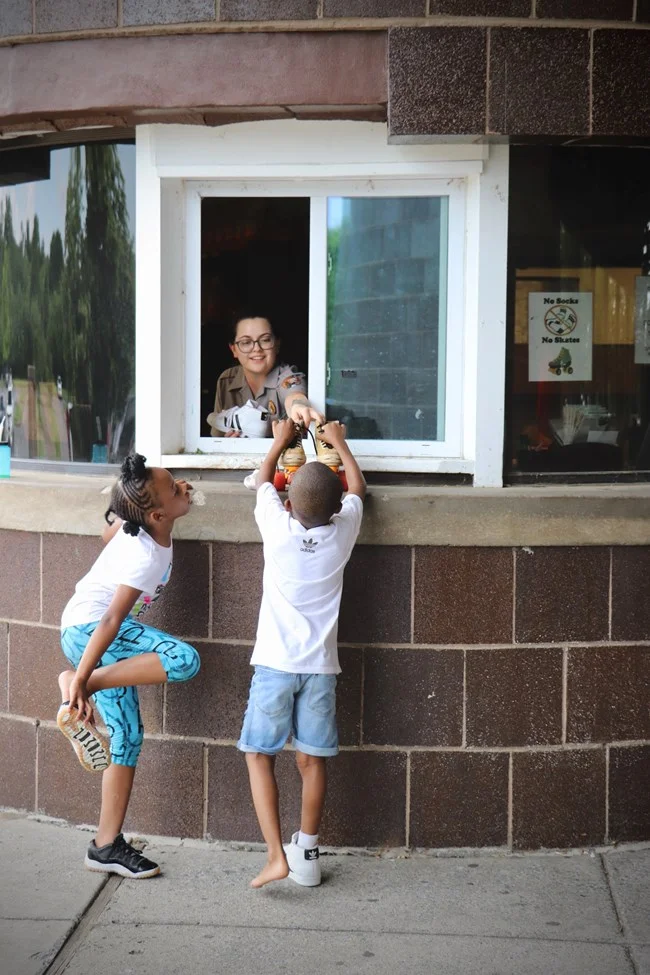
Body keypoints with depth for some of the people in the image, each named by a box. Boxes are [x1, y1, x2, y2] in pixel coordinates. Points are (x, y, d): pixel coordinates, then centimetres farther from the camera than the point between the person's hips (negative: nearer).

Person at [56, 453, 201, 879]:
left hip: (82, 629, 9)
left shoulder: (135, 526, -1)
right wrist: (82, 678, -29)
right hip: (88, 628, -9)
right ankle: (78, 687, -19)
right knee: (184, 659, -28)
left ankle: (107, 846, 7)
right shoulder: (146, 557, -25)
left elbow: (110, 532, 20)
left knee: (129, 735, 6)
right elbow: (111, 621, -28)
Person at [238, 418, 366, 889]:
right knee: (312, 759, 9)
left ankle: (277, 854, -6)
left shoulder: (278, 528, -9)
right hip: (320, 666, 2)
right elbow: (358, 487, 18)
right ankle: (307, 854, 18)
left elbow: (264, 478, 12)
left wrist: (282, 440, 28)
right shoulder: (343, 531, -4)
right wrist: (339, 442, 31)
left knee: (260, 755, 4)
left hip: (275, 663, -2)